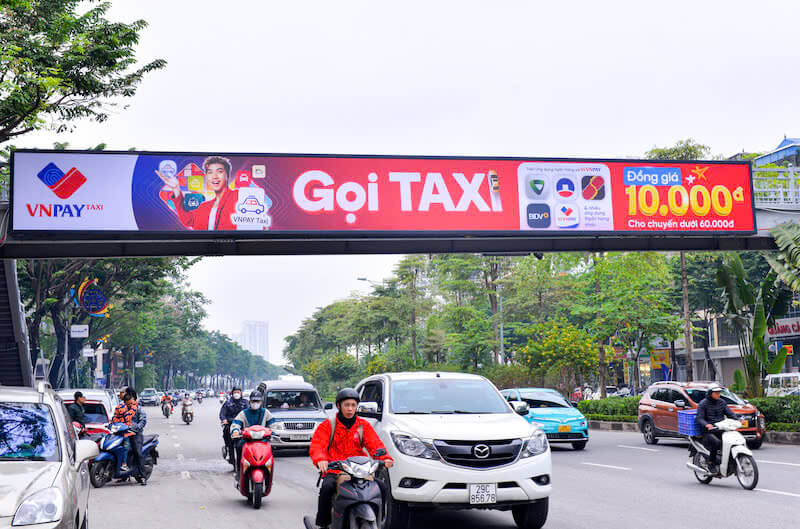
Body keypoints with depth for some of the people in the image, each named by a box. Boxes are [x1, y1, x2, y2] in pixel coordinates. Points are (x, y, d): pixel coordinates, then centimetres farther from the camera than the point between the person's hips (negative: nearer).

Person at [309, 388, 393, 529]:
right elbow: (316, 445, -8)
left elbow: (375, 444, 2)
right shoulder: (327, 426, 6)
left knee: (381, 486, -18)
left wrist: (385, 458, -21)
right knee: (327, 487, -33)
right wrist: (320, 459, -31)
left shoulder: (363, 426, 14)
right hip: (333, 471, -2)